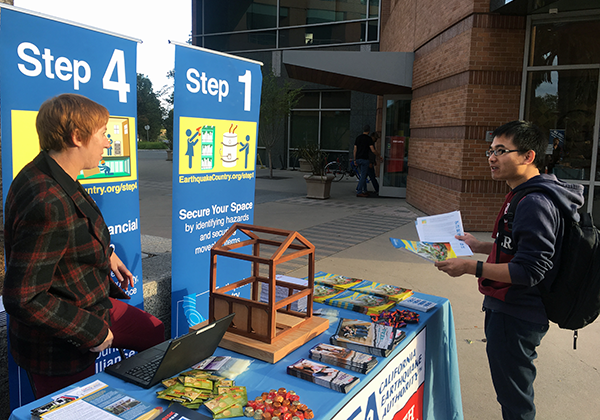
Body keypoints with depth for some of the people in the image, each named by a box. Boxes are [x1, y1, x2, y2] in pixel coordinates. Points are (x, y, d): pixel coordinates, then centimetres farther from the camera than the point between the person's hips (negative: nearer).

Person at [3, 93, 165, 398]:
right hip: (58, 350, -9)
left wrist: (104, 252, 15)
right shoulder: (48, 204, -35)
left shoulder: (50, 175, -3)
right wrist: (93, 332, -23)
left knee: (157, 335, 20)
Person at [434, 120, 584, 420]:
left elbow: (529, 272, -27)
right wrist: (479, 246, 17)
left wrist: (472, 267, -26)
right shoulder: (524, 196, 10)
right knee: (512, 394, 26)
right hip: (507, 309, 10)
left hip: (516, 317, -10)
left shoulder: (535, 204, -24)